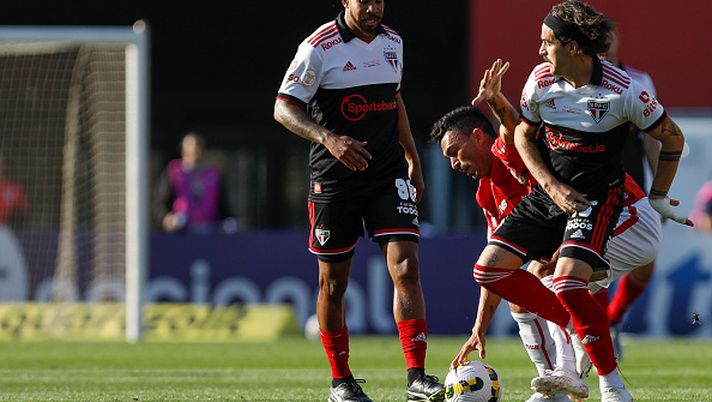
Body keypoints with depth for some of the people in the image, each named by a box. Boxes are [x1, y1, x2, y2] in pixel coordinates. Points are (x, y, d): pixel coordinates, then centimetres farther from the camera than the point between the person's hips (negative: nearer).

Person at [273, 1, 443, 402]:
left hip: (389, 173, 3)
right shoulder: (319, 48, -10)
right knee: (333, 282, 5)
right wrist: (328, 139, -27)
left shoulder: (392, 42, 8)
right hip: (334, 175, -3)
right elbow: (284, 108, -12)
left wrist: (413, 159, 21)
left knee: (406, 266, -12)